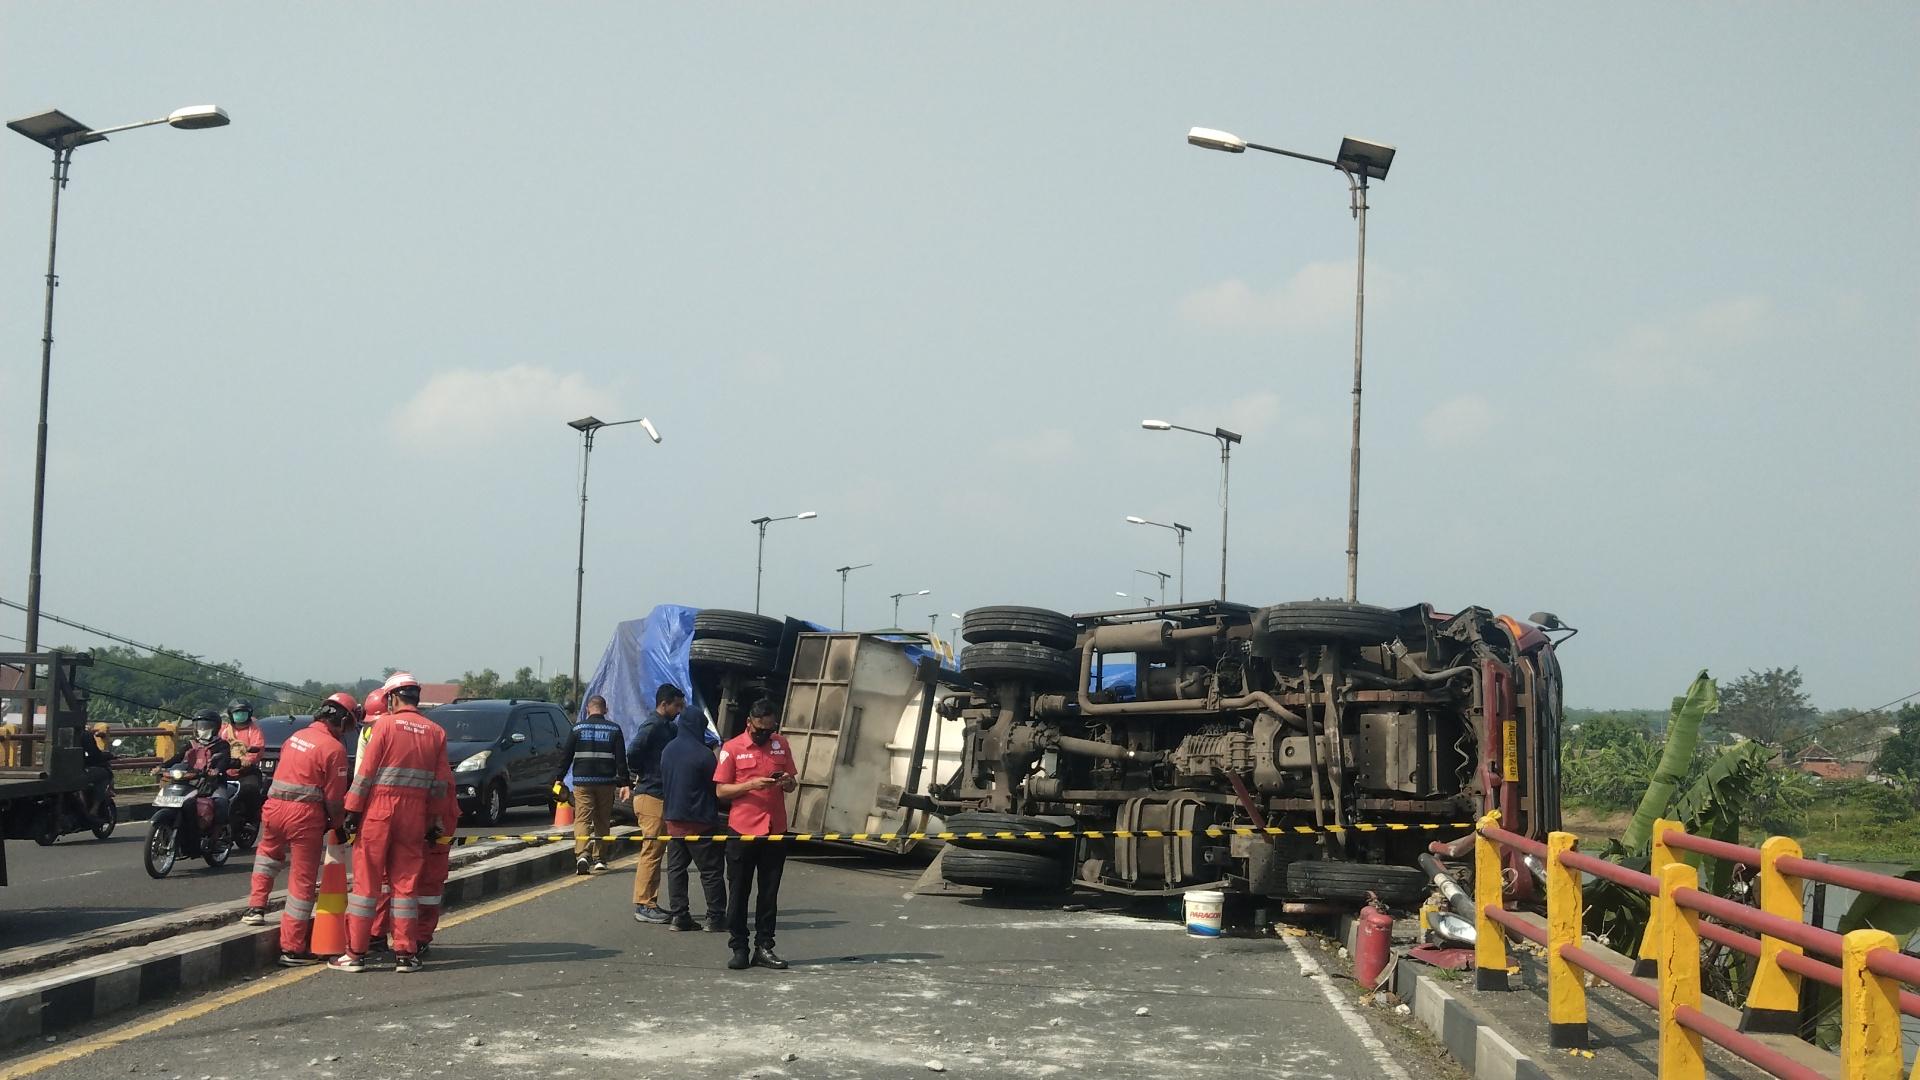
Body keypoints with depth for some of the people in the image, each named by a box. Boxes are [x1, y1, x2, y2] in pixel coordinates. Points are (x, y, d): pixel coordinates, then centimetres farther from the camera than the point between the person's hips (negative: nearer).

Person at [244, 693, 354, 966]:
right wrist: (336, 823, 10)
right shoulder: (333, 748, -8)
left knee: (269, 853, 36)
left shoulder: (296, 736, 13)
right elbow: (335, 797, -7)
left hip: (274, 807, 6)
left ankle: (256, 907, 28)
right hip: (305, 815, -6)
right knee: (303, 880, 3)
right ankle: (293, 948, 8)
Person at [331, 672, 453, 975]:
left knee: (367, 879, 2)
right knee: (406, 882, 8)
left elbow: (366, 773, -8)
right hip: (415, 814, 3)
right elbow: (441, 783, 6)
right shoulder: (435, 733, 6)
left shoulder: (386, 725, -5)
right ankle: (405, 953, 8)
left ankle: (355, 953, 5)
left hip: (379, 810, -3)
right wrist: (436, 822, 12)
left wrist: (352, 810, -3)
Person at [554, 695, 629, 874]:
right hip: (606, 782, 1)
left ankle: (582, 854, -23)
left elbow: (566, 755, 4)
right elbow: (621, 758, 3)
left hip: (582, 782, -1)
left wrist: (559, 778, 10)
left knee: (582, 819, -4)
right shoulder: (614, 730, 5)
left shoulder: (578, 728, 3)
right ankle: (599, 859, 12)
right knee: (602, 821, 11)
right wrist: (623, 782, 5)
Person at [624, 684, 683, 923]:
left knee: (655, 852, 13)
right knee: (651, 852, -7)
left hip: (660, 797, 10)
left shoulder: (666, 726, 15)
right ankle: (643, 905, -3)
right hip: (651, 797, -10)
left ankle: (650, 903, 19)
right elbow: (632, 754, -22)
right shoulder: (652, 726, -15)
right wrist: (642, 774, -9)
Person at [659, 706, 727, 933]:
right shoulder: (702, 754, -15)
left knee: (676, 867, 10)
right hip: (699, 821, -6)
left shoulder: (667, 751, 7)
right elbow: (716, 787, -9)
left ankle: (678, 914, 8)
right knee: (711, 870, 1)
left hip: (673, 819, 6)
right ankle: (715, 917, 2)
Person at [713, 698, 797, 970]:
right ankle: (739, 948, 9)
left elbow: (791, 785, 17)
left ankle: (764, 948, 12)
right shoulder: (732, 748, -3)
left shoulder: (781, 745, 9)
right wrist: (751, 784, -18)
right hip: (742, 830, -3)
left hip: (775, 830, 3)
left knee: (769, 893, 6)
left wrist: (788, 782, -7)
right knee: (739, 892, 2)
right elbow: (720, 791, -4)